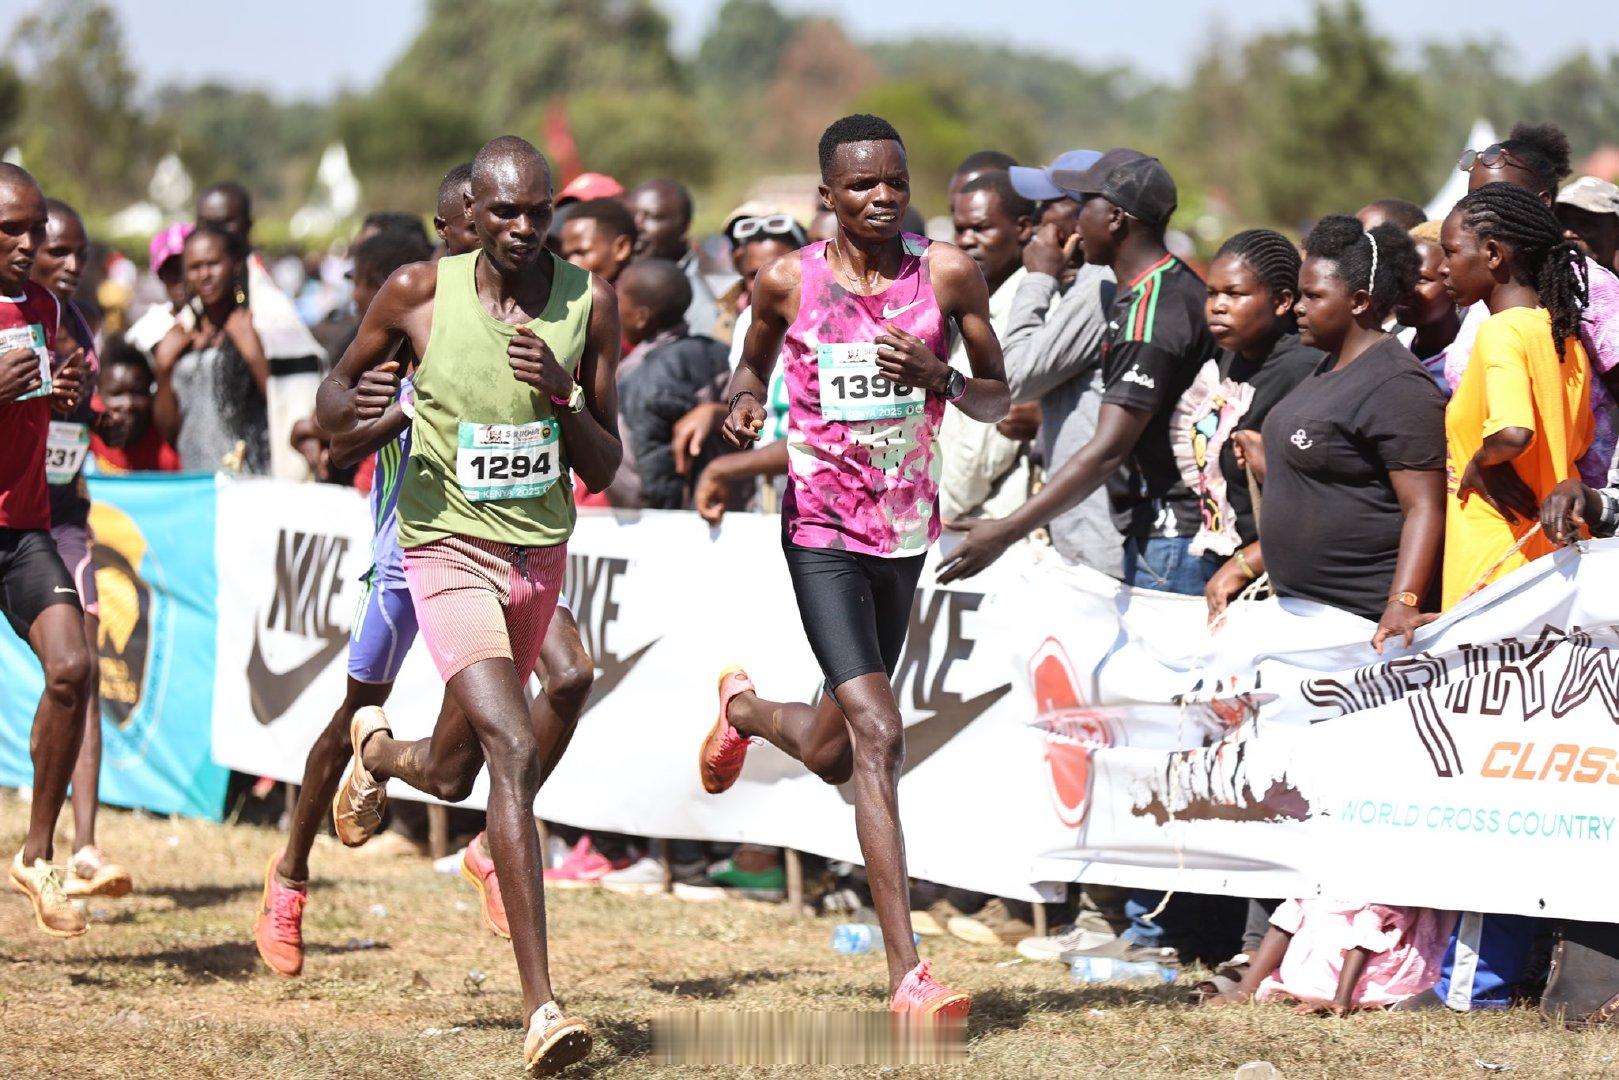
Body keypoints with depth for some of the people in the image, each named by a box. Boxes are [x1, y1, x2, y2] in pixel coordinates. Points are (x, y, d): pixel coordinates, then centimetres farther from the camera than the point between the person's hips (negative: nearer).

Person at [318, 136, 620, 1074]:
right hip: (452, 549, -4)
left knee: (452, 774, 19)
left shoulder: (589, 303, -4)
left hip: (542, 555, 4)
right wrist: (353, 404, -17)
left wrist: (564, 397, -20)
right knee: (517, 752, -23)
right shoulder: (420, 293, -9)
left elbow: (604, 470, 0)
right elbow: (333, 399, 7)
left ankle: (377, 752, 58)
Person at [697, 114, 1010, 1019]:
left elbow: (998, 399, 4)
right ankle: (907, 971, -18)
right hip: (823, 530, -3)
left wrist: (938, 378, -17)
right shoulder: (788, 282, -5)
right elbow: (754, 363, 15)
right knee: (878, 732, -19)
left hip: (906, 532, 3)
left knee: (832, 755, 16)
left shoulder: (948, 274, -4)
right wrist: (744, 401, -8)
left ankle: (744, 708, 54)